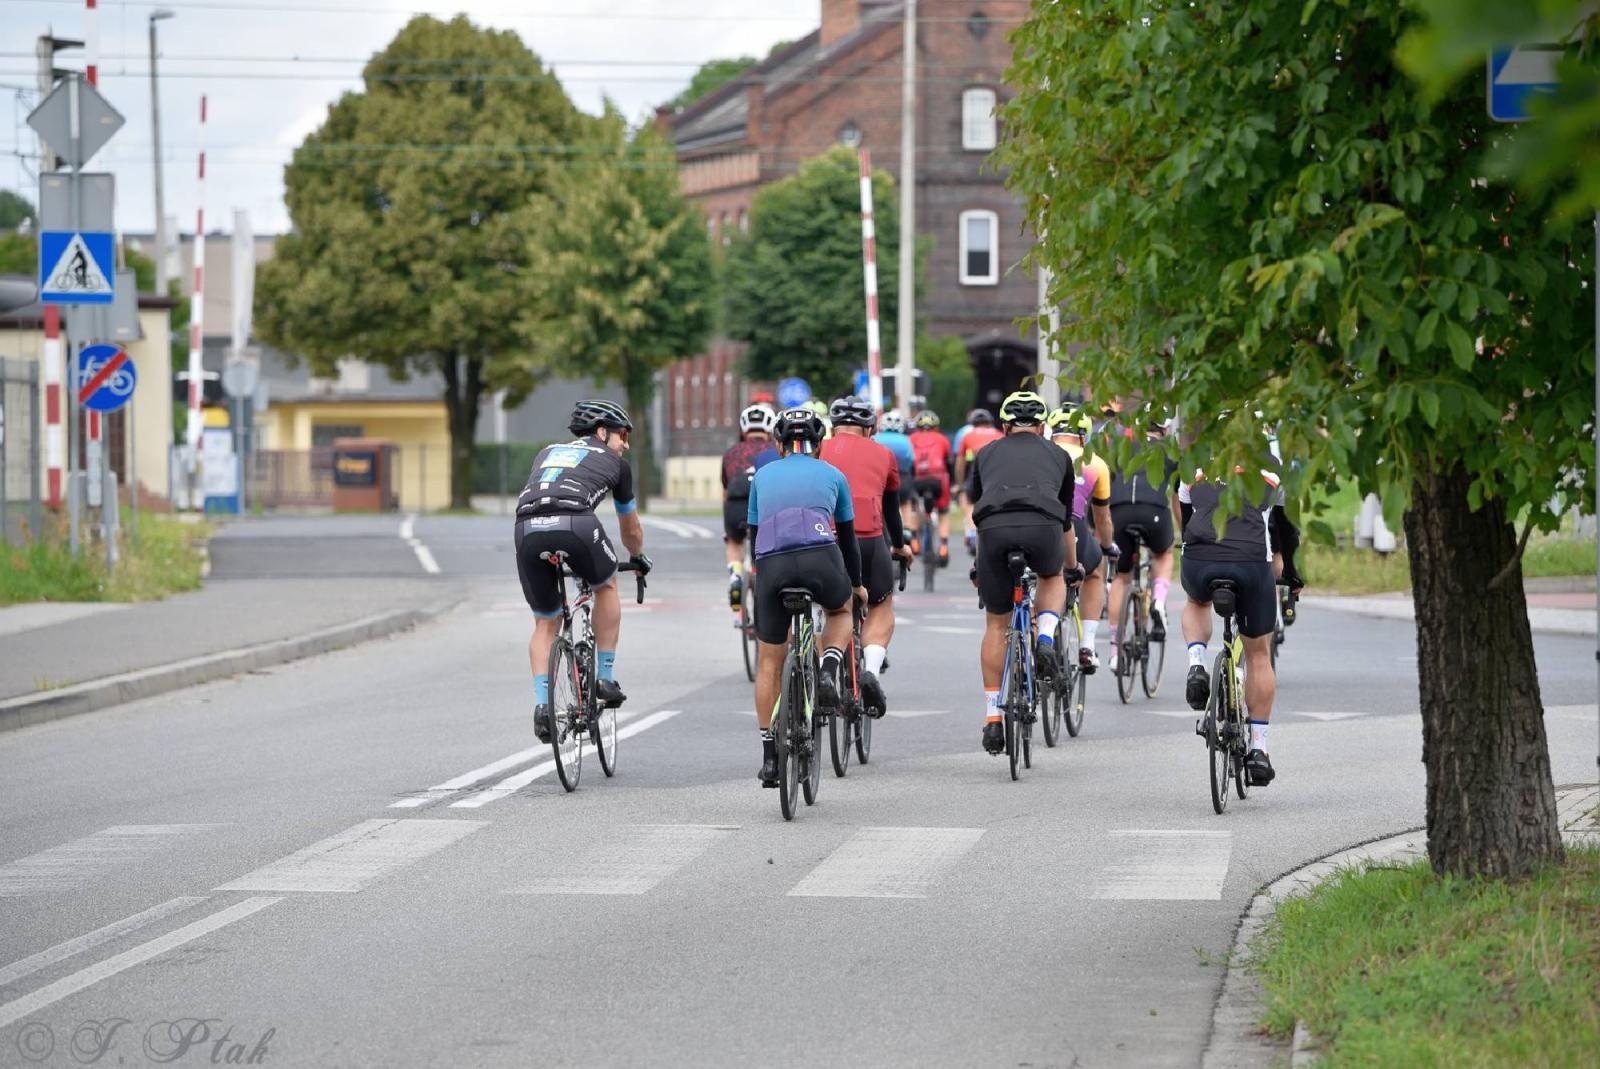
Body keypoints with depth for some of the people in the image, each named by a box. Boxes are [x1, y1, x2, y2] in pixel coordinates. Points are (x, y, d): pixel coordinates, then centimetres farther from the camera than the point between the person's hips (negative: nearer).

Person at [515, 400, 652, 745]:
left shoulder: (549, 452, 37)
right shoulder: (615, 463, 27)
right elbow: (630, 527, 40)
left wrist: (545, 549, 60)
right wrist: (638, 558, 60)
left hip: (527, 529, 3)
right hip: (574, 523, -3)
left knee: (545, 623, 19)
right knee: (605, 587, 28)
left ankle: (542, 703, 4)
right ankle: (605, 677, 25)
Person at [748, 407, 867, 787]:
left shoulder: (763, 476, 28)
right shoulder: (832, 475, 25)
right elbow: (848, 537, 33)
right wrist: (856, 584, 49)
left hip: (771, 565, 1)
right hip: (820, 559, -1)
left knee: (769, 663, 15)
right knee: (841, 611, 34)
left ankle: (769, 757, 14)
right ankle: (828, 672, 4)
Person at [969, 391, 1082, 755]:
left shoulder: (987, 454, 31)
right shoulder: (1058, 456, 31)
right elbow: (1066, 518, 41)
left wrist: (980, 565, 55)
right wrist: (1073, 566, 57)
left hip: (994, 528, 1)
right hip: (1041, 527, 0)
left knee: (996, 623, 16)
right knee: (1053, 579, 34)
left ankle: (992, 717, 14)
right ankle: (1045, 638, 6)